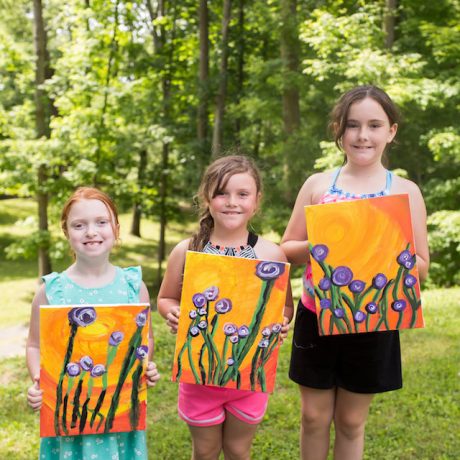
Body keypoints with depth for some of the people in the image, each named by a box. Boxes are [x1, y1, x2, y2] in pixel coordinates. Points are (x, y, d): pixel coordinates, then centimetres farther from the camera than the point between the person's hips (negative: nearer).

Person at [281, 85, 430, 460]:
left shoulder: (405, 191, -3)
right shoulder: (317, 184, 0)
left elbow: (420, 266, -2)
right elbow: (288, 249, 2)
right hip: (317, 317, 1)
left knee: (351, 421, 14)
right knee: (315, 416, 13)